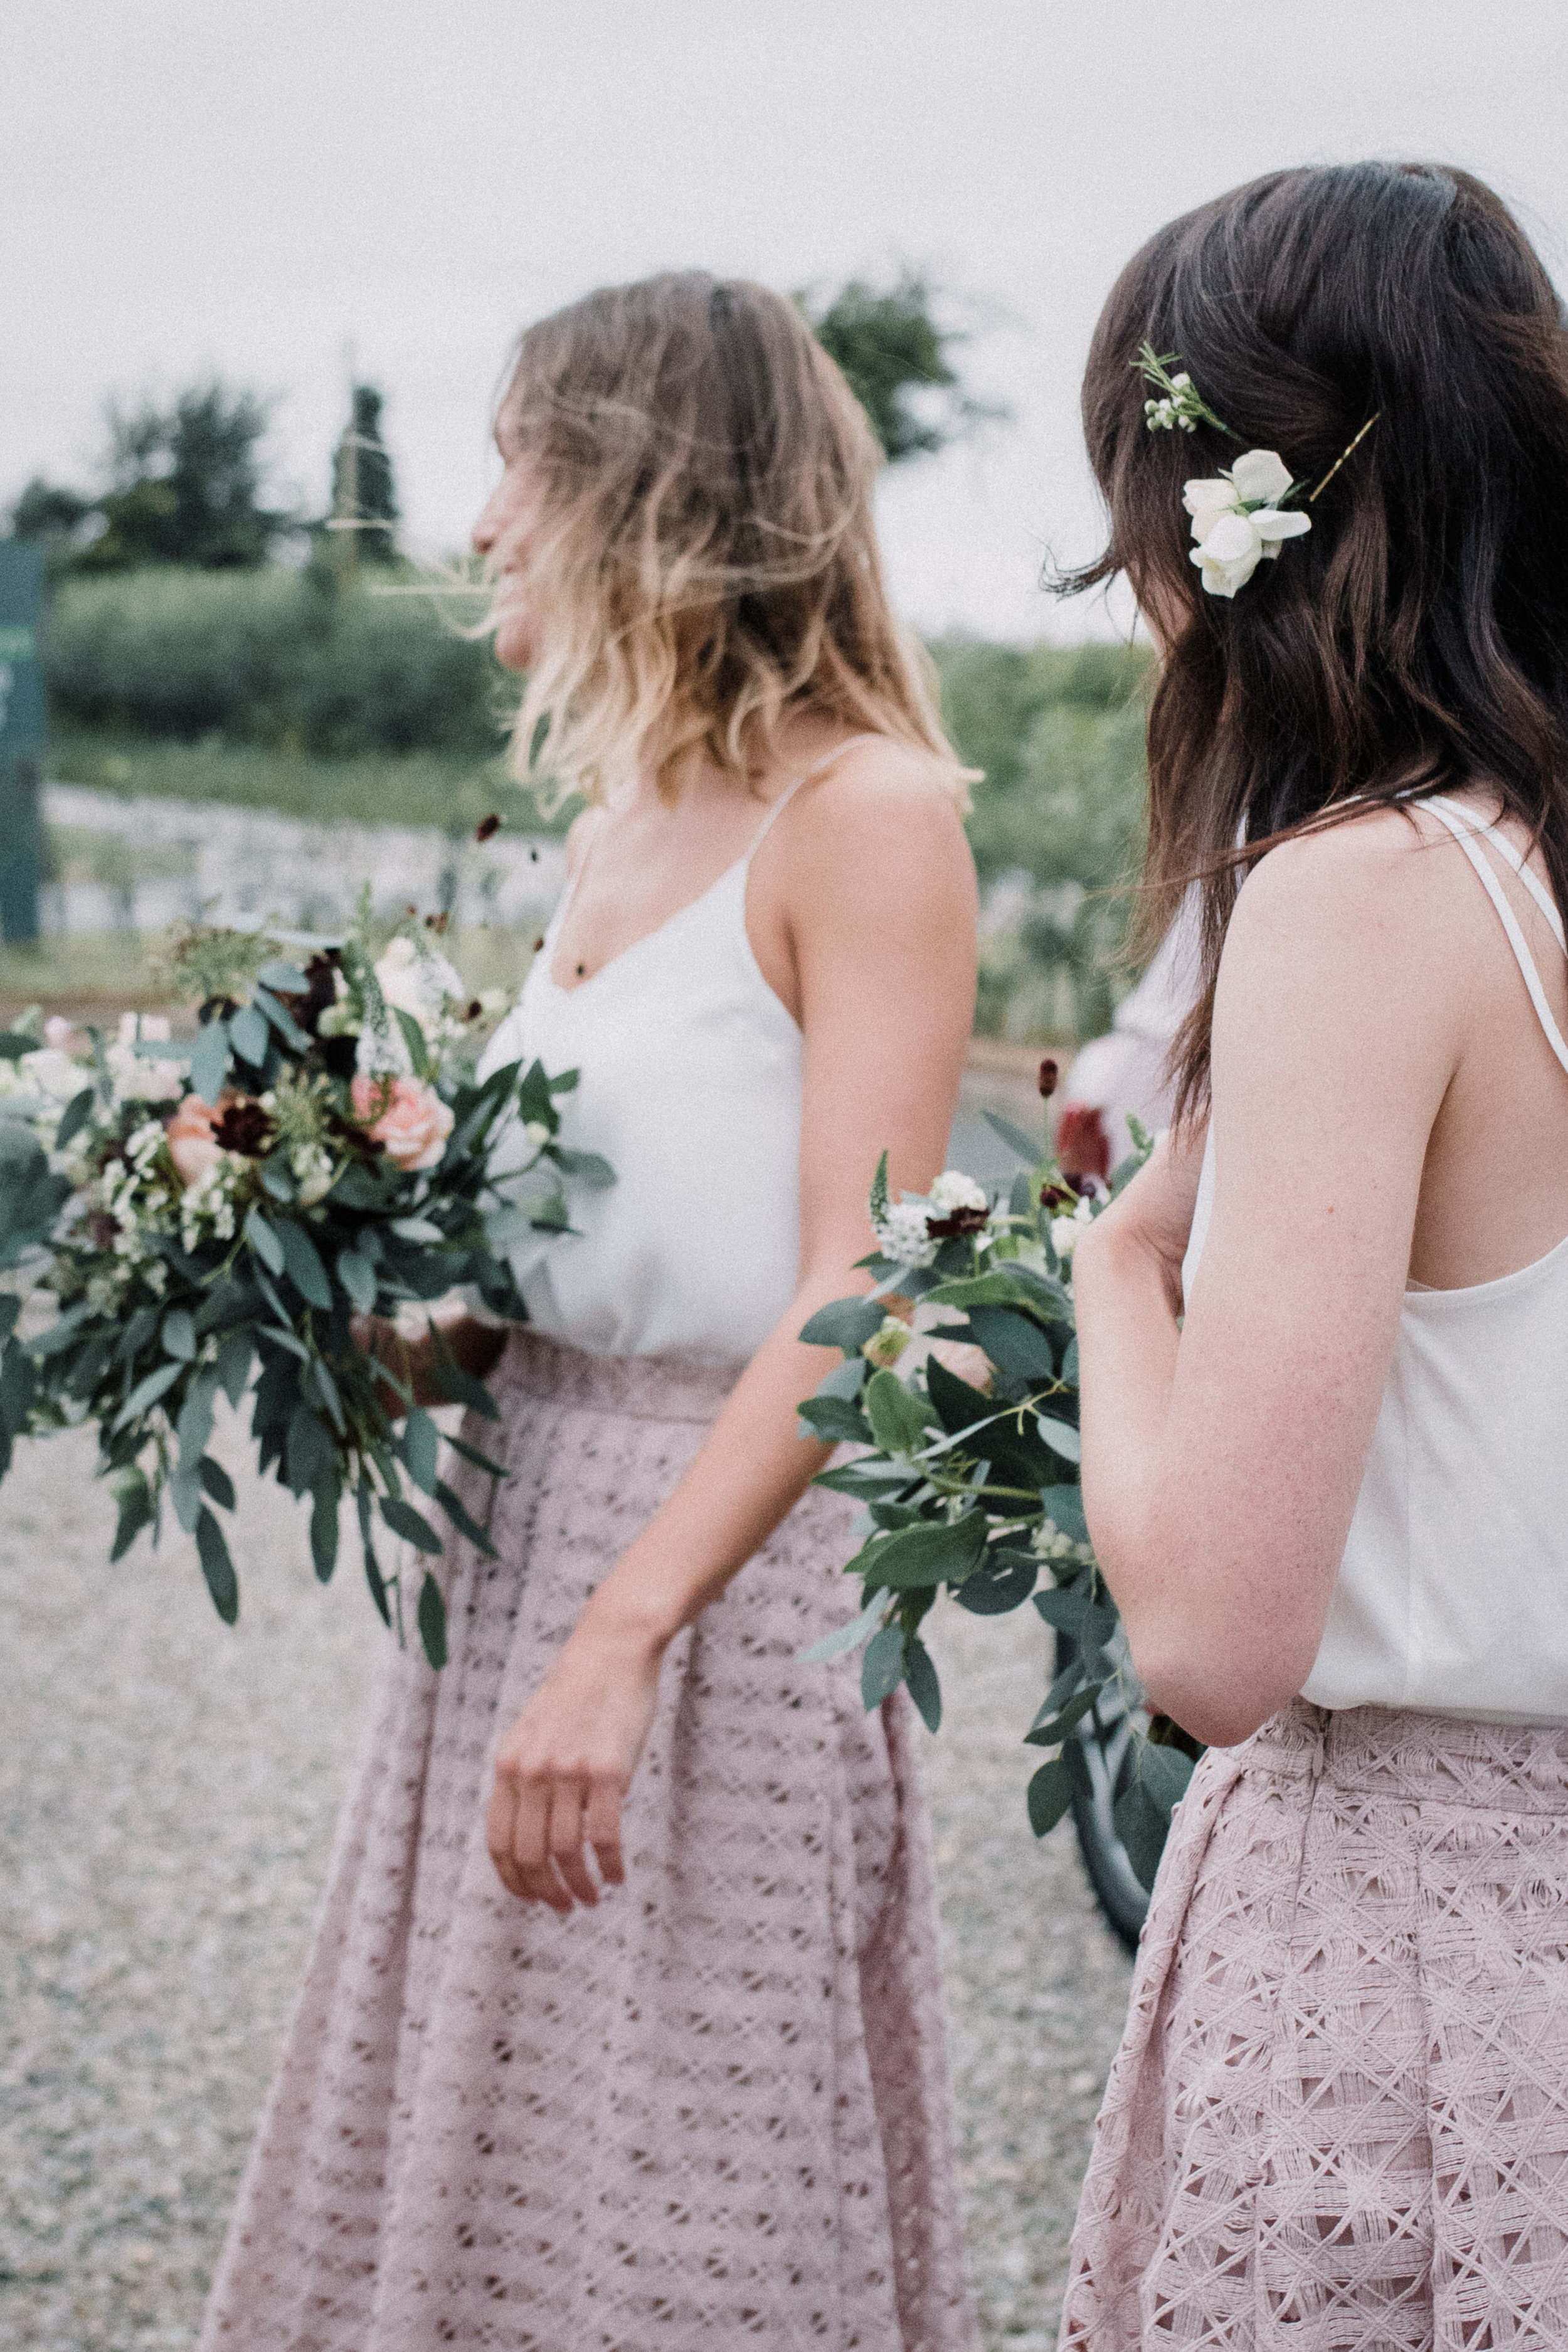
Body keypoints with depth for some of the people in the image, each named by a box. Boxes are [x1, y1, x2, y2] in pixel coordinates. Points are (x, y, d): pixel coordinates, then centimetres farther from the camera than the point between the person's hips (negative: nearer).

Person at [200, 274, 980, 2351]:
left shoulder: (861, 814, -11)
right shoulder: (621, 823, 13)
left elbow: (857, 1299, -19)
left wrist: (625, 1635, -25)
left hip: (725, 1556, -8)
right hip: (520, 1515, 8)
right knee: (463, 2175, 14)